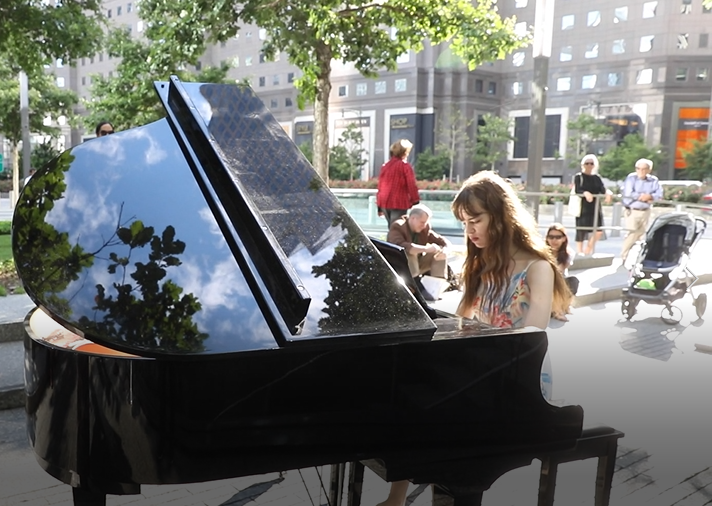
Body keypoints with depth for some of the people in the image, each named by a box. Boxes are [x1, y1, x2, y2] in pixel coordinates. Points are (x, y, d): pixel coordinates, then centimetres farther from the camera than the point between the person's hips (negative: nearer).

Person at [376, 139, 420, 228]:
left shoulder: (385, 165, 9)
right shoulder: (406, 166, -9)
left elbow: (380, 185, 14)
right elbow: (411, 186, -10)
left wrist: (379, 207, 20)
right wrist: (416, 202, 0)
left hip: (384, 203, 6)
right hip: (399, 203, -6)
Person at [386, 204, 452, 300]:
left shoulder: (425, 228, -3)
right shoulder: (397, 227, -21)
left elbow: (444, 241, -1)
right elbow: (400, 246, -40)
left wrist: (444, 250, -26)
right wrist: (426, 248, -45)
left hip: (416, 265, 7)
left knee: (440, 251, -9)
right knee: (409, 252, -34)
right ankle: (418, 288, -35)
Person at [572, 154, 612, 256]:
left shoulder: (597, 178, 13)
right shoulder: (578, 177, 2)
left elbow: (602, 189, -1)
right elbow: (577, 190, -13)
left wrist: (608, 192, -23)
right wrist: (585, 193, -33)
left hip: (595, 208, 4)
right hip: (583, 208, -4)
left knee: (599, 231, -5)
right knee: (581, 232, -1)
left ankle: (588, 250, 16)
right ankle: (579, 252, 10)